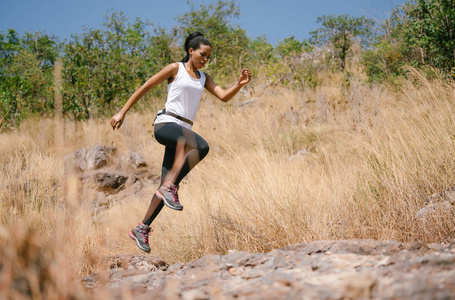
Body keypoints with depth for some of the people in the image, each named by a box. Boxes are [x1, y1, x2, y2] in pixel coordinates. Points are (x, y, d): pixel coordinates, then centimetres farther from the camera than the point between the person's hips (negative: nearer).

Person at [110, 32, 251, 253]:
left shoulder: (203, 78, 21)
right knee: (201, 146, -34)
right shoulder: (175, 69, 5)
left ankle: (141, 229, 8)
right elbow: (144, 88, 6)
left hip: (184, 131, 6)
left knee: (169, 184, -2)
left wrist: (240, 84, -10)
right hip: (165, 124, -6)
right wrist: (122, 112, 2)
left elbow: (224, 96, 9)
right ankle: (169, 187, -32)